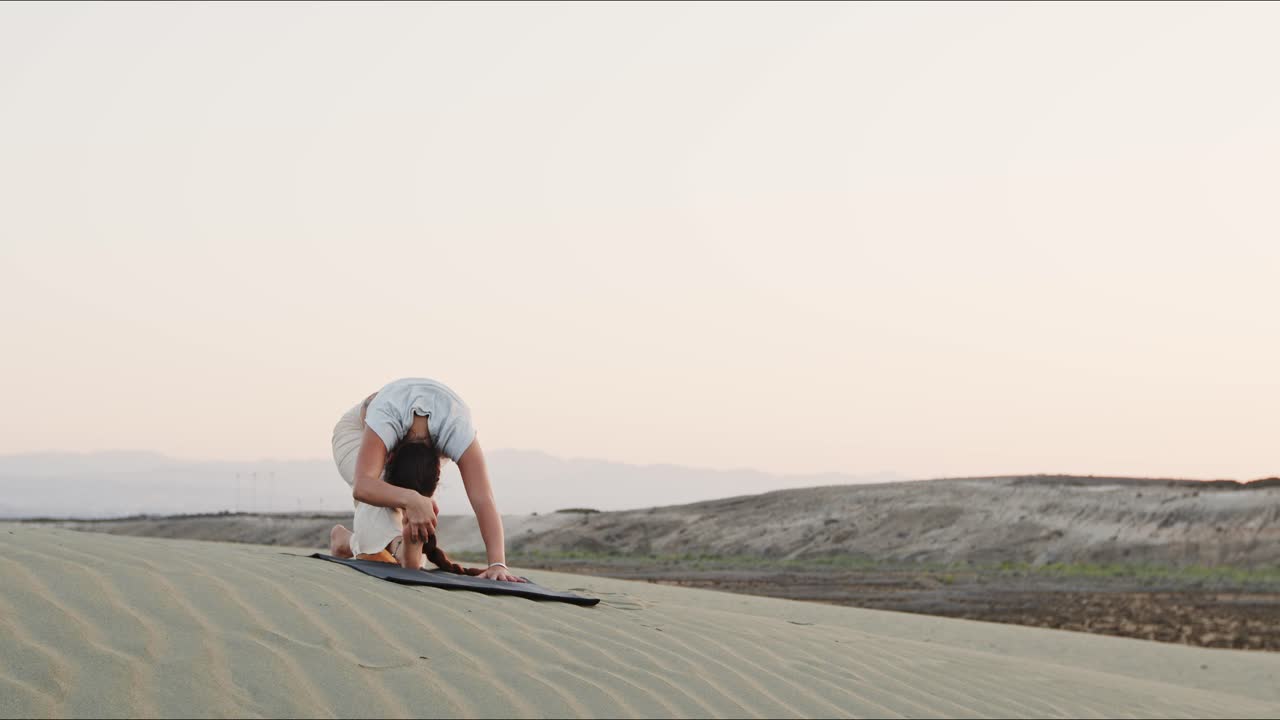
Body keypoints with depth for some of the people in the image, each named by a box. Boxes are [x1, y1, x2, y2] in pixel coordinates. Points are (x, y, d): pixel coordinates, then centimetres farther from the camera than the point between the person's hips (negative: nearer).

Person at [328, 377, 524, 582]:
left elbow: (483, 500, -51)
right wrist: (411, 499, -80)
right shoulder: (384, 419, -48)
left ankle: (345, 539, 7)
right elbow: (362, 486, -63)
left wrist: (498, 564, -63)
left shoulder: (457, 429, -44)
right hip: (358, 432, -4)